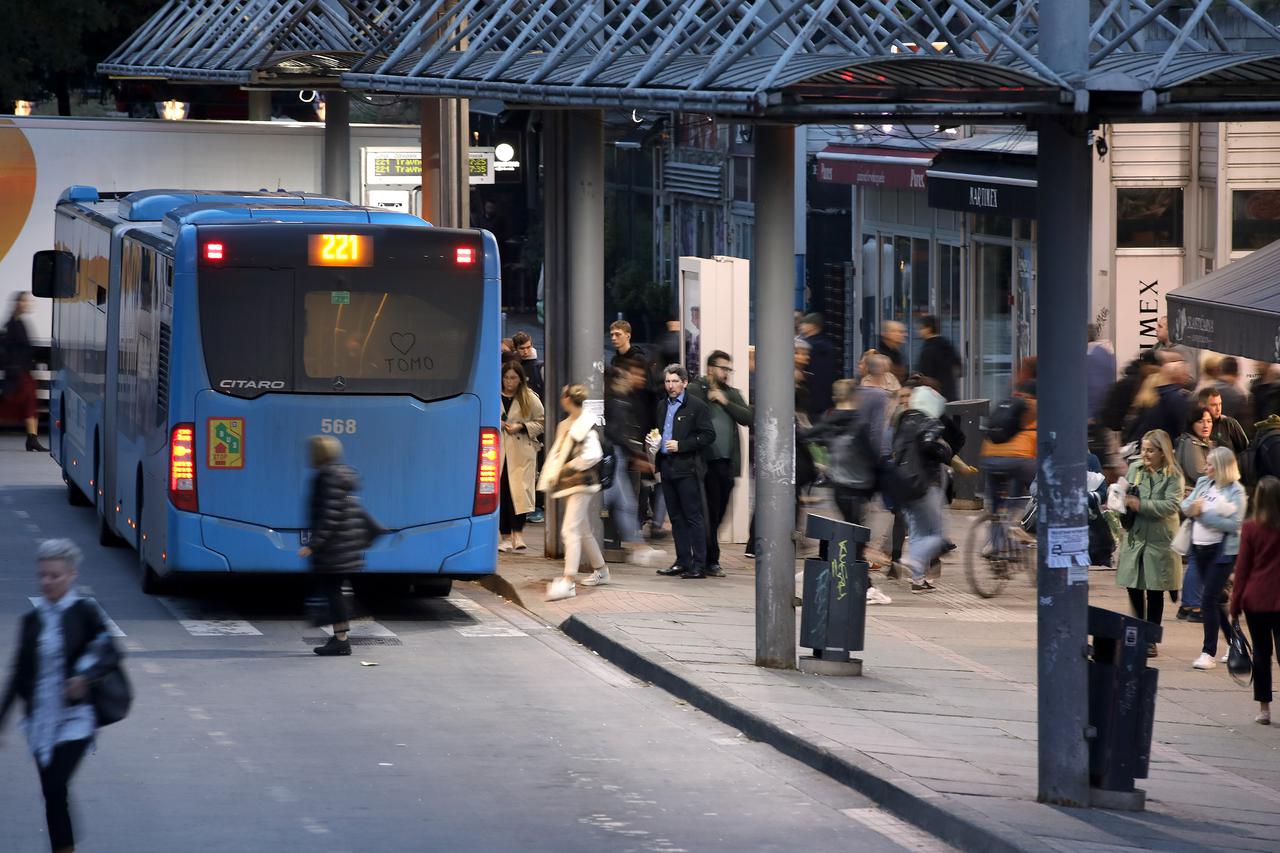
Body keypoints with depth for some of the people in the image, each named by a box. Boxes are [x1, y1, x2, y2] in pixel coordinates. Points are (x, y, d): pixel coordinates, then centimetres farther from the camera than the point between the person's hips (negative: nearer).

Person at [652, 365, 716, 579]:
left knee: (693, 517, -7)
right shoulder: (662, 407, 17)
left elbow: (708, 435, -10)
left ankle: (699, 565, -6)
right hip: (667, 469, 7)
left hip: (687, 468, -7)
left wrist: (680, 445, -15)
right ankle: (683, 562, 15)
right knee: (676, 518, 10)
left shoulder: (697, 406, -5)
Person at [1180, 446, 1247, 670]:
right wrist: (1191, 508, -14)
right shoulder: (1203, 483, 8)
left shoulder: (1236, 492, -12)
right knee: (1216, 600, 15)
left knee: (1209, 601, -10)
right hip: (1201, 548, 7)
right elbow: (1185, 504, 10)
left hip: (1222, 551, -7)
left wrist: (1203, 514, -19)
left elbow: (1234, 525, -19)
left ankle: (1209, 653, -3)